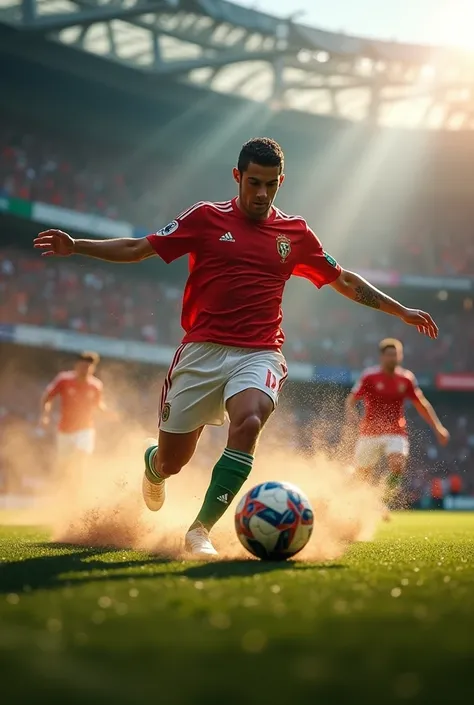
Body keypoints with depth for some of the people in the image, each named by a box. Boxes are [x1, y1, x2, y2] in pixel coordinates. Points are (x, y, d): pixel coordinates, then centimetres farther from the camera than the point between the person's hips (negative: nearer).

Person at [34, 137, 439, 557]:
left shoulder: (296, 233, 9)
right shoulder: (206, 218, 3)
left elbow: (344, 280, 21)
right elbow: (137, 249, 6)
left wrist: (400, 310, 21)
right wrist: (75, 246, -5)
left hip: (259, 354, 0)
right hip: (202, 350, 0)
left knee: (248, 423, -33)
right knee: (171, 463, 4)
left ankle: (201, 530, -25)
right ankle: (153, 466, 45)